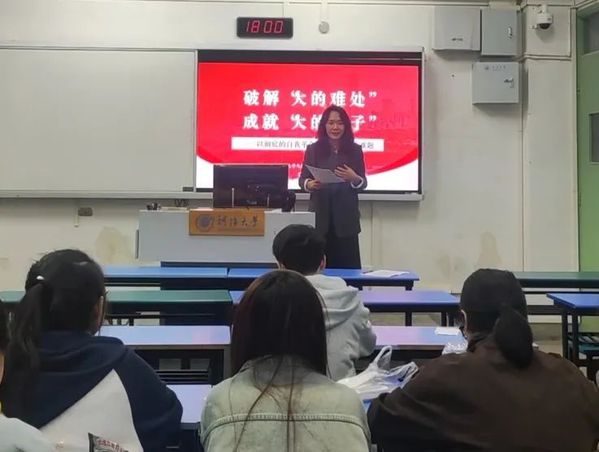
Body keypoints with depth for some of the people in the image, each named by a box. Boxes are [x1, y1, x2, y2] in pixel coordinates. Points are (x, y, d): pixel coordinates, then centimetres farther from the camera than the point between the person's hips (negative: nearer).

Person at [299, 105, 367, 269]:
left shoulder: (355, 150, 4)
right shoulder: (313, 149, 4)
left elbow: (363, 183, 5)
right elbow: (302, 179, 6)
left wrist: (354, 179, -17)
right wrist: (309, 184, -16)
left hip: (346, 217, 0)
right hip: (320, 217, 0)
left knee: (347, 265, -1)